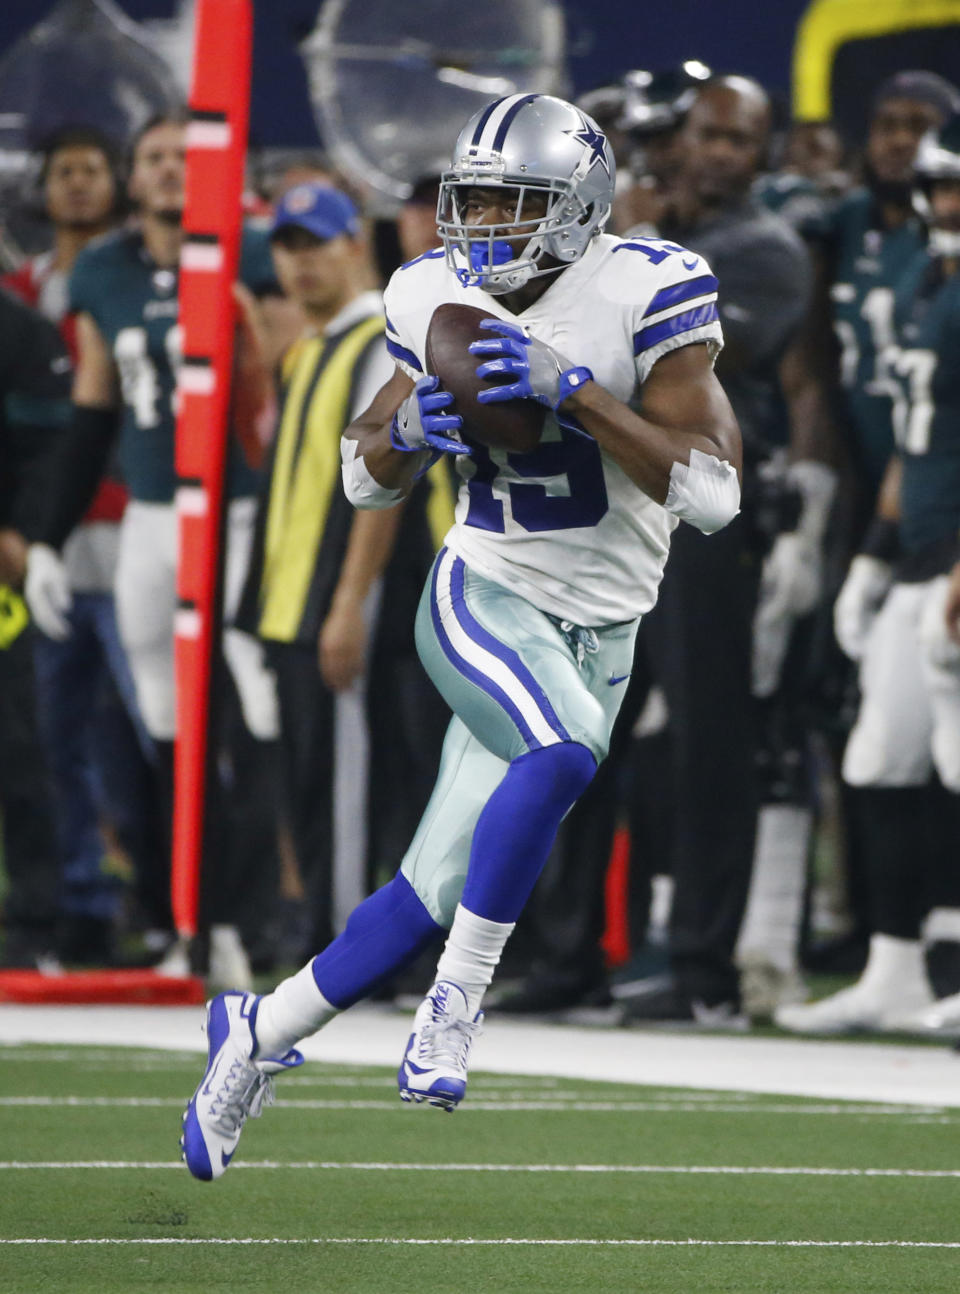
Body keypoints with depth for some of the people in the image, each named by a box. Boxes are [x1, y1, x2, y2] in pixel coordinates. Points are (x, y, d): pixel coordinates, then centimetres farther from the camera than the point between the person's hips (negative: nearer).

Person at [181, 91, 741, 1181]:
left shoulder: (640, 298, -12)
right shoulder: (442, 299, 1)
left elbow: (714, 495, -18)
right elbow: (366, 480, 12)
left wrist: (576, 394, -26)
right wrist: (410, 427, -12)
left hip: (596, 638, 0)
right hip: (481, 599, 0)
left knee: (437, 894, 0)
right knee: (565, 750, -34)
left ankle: (260, 1033, 21)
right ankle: (455, 1007, -24)